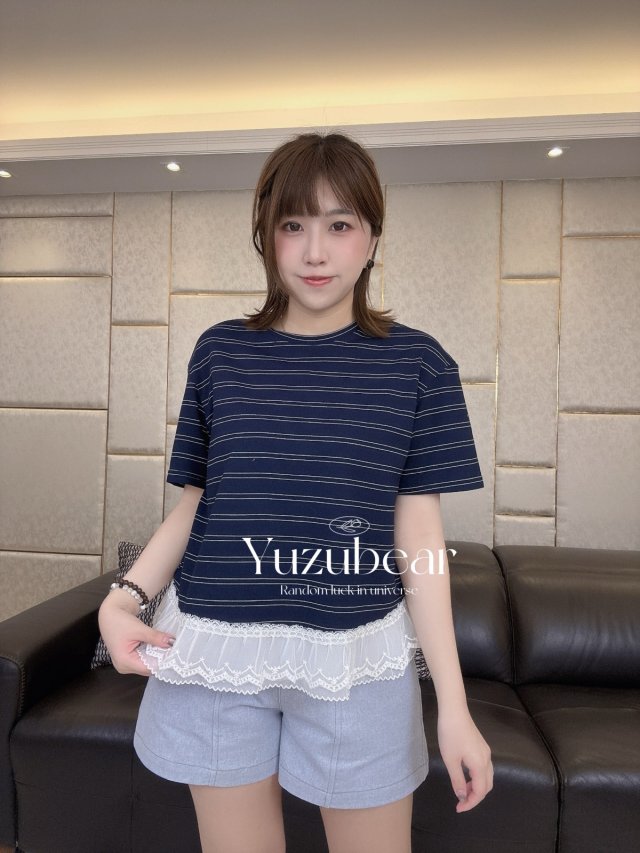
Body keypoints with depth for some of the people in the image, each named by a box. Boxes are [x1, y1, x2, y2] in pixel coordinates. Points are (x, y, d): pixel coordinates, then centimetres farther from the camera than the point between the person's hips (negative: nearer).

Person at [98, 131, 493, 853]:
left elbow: (419, 536, -3)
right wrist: (124, 597, -7)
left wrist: (454, 705, -4)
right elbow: (195, 501, 8)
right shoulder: (219, 351, 2)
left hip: (355, 658, -1)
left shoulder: (417, 363, -3)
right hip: (216, 650, 2)